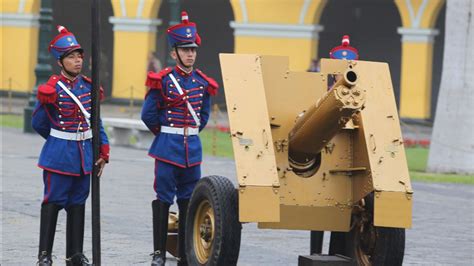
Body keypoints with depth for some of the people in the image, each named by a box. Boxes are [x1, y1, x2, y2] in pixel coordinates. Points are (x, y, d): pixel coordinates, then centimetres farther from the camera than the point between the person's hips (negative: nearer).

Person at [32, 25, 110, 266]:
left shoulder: (88, 86, 5)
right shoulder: (52, 89, -11)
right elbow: (39, 124, -1)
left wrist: (103, 151, 9)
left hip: (84, 155, 5)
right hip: (58, 156, -5)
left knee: (78, 203, 10)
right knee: (53, 202, -2)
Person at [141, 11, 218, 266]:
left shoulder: (203, 82, 6)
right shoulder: (162, 80, -7)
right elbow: (149, 115, -1)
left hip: (192, 148, 4)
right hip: (167, 148, -4)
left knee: (189, 201, 7)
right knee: (163, 199, -2)